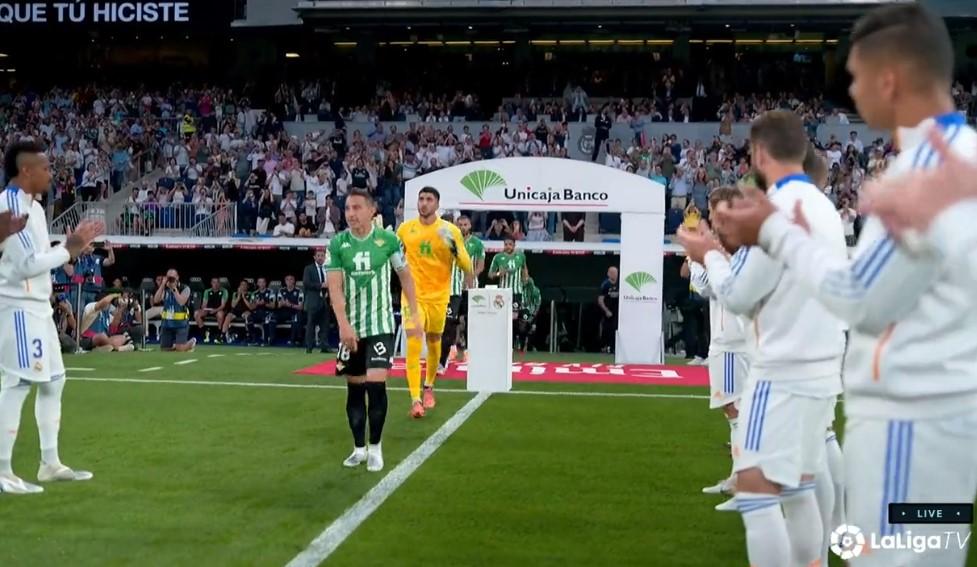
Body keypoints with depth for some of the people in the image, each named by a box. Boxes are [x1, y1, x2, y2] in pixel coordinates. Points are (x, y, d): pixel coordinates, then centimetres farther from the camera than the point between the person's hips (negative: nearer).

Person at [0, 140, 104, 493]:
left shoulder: (34, 206, 14)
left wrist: (74, 243, 8)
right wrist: (68, 250, -13)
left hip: (38, 307, 11)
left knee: (53, 380, 14)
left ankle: (50, 463, 22)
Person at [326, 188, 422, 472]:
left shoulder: (388, 239, -4)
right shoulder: (337, 244, -3)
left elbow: (405, 276, 8)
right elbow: (335, 287, -8)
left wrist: (415, 314, 5)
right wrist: (344, 325, -19)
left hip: (381, 325, -2)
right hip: (351, 328, 2)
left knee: (376, 384, -11)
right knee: (354, 388, 7)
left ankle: (375, 448, 5)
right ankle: (359, 448, 19)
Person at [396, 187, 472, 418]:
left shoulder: (450, 230, -5)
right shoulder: (404, 229, 1)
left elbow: (466, 266, -3)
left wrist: (454, 248, -12)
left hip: (438, 296, 0)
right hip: (413, 294, 0)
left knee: (434, 342, 14)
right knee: (413, 344, -12)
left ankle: (429, 387, 38)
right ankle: (415, 400, -13)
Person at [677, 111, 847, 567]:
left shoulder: (780, 207, -15)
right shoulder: (822, 207, 11)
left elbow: (738, 295, -11)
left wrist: (710, 255, 5)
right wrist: (730, 252, 18)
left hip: (785, 372, -9)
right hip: (819, 369, 9)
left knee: (755, 491, -6)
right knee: (798, 487, 15)